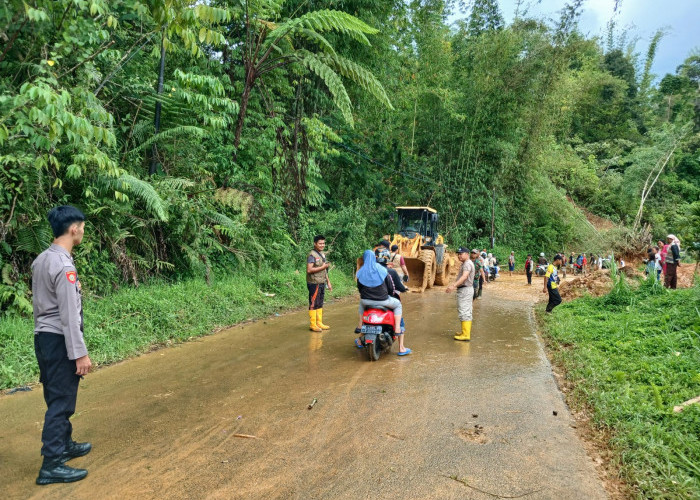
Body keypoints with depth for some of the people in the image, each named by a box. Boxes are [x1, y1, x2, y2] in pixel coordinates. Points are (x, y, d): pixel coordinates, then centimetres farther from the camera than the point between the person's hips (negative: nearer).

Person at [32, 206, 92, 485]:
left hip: (43, 337, 10)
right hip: (59, 341, -10)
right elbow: (68, 316, -22)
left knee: (56, 398, 20)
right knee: (61, 402, -3)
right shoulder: (64, 266, -20)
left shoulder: (41, 260, 9)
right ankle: (51, 465, 2)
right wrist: (80, 353, -18)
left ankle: (65, 445, 35)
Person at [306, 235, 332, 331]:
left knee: (320, 304, 13)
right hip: (314, 284, -9)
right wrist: (322, 267, -18)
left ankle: (319, 323, 20)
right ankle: (313, 325, 2)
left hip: (322, 283, 9)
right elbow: (309, 270, -21)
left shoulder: (322, 254, 16)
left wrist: (328, 282, 19)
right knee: (313, 304, -3)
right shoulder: (312, 255, -12)